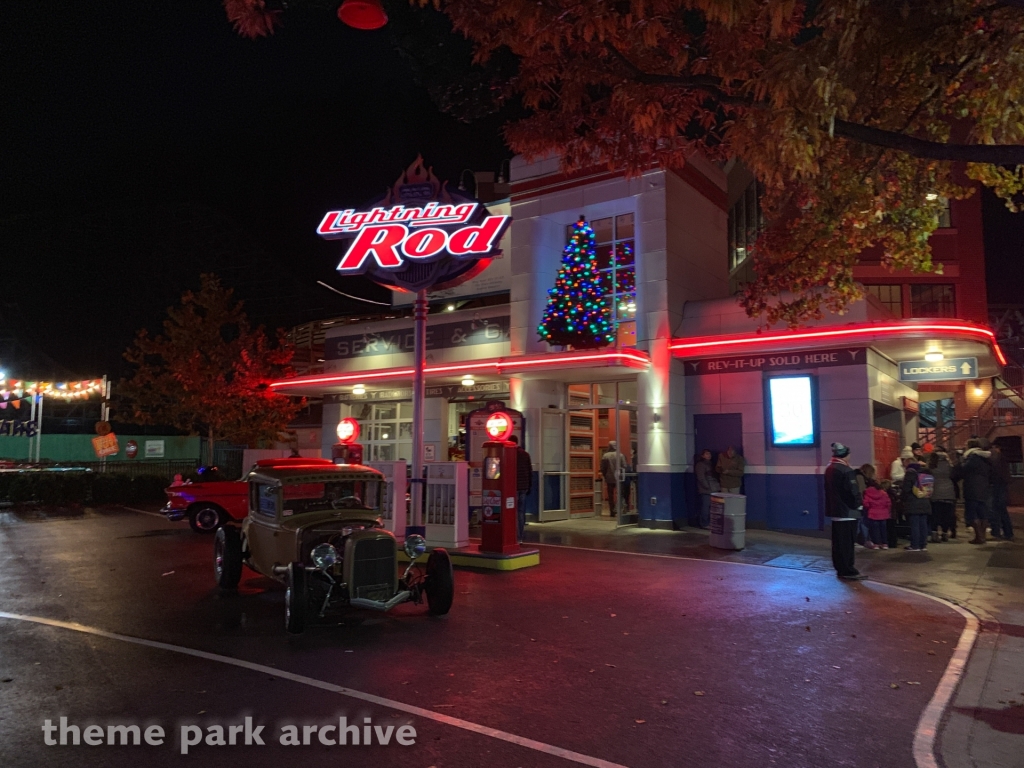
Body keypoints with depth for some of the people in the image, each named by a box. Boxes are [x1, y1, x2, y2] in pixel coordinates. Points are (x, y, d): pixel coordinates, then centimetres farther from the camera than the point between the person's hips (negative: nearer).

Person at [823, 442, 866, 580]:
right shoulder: (846, 470, -18)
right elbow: (853, 490, -20)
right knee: (847, 542, -4)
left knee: (838, 542, 12)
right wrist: (859, 505, -4)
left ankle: (840, 569, 18)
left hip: (835, 511, 9)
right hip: (847, 511, -9)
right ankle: (848, 570, -1)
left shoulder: (829, 469, 12)